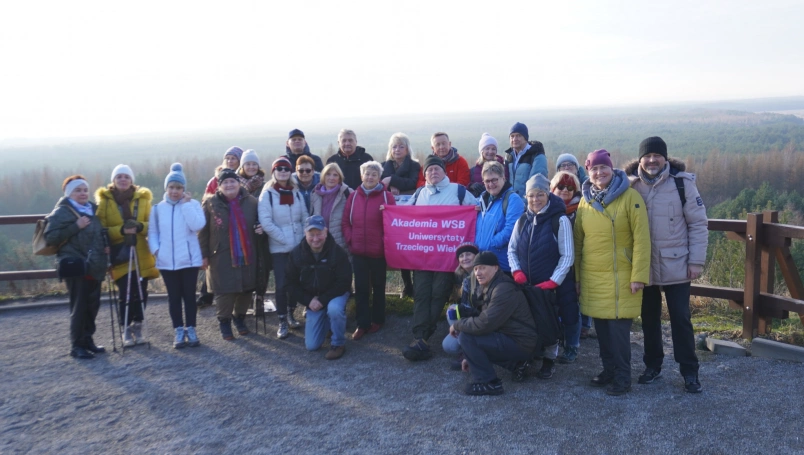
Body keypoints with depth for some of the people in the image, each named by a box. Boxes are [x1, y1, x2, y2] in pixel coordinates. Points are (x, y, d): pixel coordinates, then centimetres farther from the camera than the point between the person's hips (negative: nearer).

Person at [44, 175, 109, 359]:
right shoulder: (61, 212, -4)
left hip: (95, 267, 6)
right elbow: (50, 237, -14)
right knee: (79, 307, -5)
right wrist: (75, 227, -19)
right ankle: (76, 345, 4)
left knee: (93, 305, 10)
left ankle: (87, 339, 22)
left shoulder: (93, 210, 16)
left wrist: (106, 245, 9)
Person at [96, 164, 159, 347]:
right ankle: (126, 330, 8)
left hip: (141, 255, 2)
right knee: (126, 294, -7)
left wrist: (140, 227, -17)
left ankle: (137, 327, 18)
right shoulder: (104, 201, 2)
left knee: (141, 292, 2)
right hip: (120, 255, -2)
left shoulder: (143, 199, 7)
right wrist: (121, 230, -18)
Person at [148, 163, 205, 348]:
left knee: (189, 295, 7)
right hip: (166, 261, 2)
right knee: (174, 296, 9)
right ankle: (179, 330, 18)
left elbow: (197, 225, -18)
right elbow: (152, 232, 7)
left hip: (189, 259, -2)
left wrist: (186, 204, -15)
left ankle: (190, 329, 18)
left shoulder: (193, 204, -3)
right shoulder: (158, 208, 4)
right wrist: (155, 249, -9)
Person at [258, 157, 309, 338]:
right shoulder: (267, 194, -6)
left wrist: (304, 237, -4)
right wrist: (283, 238, -15)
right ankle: (282, 322, 9)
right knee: (282, 284, -3)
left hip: (299, 246, 4)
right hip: (279, 248, -4)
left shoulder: (296, 193, 8)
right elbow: (266, 222, -13)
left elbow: (305, 218, 9)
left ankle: (290, 315, 28)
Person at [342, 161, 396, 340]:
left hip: (379, 251, -2)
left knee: (378, 286, 12)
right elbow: (345, 222, 6)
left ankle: (377, 320, 27)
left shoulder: (387, 196, -4)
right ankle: (362, 324, 13)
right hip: (358, 251, 2)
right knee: (361, 287, 5)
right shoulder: (353, 196, 5)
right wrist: (349, 240, -3)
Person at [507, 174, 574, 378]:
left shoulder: (560, 220, -9)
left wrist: (552, 282, -15)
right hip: (526, 285, 4)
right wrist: (517, 271, -4)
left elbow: (567, 256, -10)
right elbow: (512, 249, 13)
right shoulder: (522, 221, 6)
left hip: (552, 286, -4)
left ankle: (549, 361, 22)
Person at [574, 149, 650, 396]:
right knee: (601, 327, 12)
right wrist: (577, 275, 10)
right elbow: (578, 241, 11)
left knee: (618, 328, -1)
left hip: (620, 277, -5)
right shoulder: (585, 201, 8)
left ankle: (623, 377, 14)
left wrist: (638, 275, -13)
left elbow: (641, 238, -10)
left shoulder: (630, 197, -8)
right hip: (592, 278, 5)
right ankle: (608, 369, 28)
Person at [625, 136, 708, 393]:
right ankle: (652, 366, 28)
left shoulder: (682, 182, -7)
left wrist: (696, 261, -7)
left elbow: (698, 224, -4)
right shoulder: (630, 185, -1)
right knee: (649, 318, 13)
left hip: (676, 265, -2)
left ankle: (689, 372, 15)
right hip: (643, 266, 3)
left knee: (680, 319, 4)